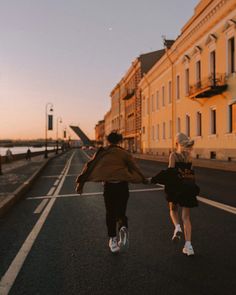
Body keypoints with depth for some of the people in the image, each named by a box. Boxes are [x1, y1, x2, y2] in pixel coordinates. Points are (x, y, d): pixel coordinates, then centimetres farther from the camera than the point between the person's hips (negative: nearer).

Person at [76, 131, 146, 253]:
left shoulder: (101, 152, 6)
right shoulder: (124, 153, 6)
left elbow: (90, 165, -3)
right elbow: (134, 167, 1)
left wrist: (81, 182, -5)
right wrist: (143, 179, 14)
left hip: (109, 186, 0)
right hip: (122, 185, 0)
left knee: (110, 214, 16)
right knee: (121, 212, 14)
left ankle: (113, 239, 16)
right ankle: (123, 228, -16)